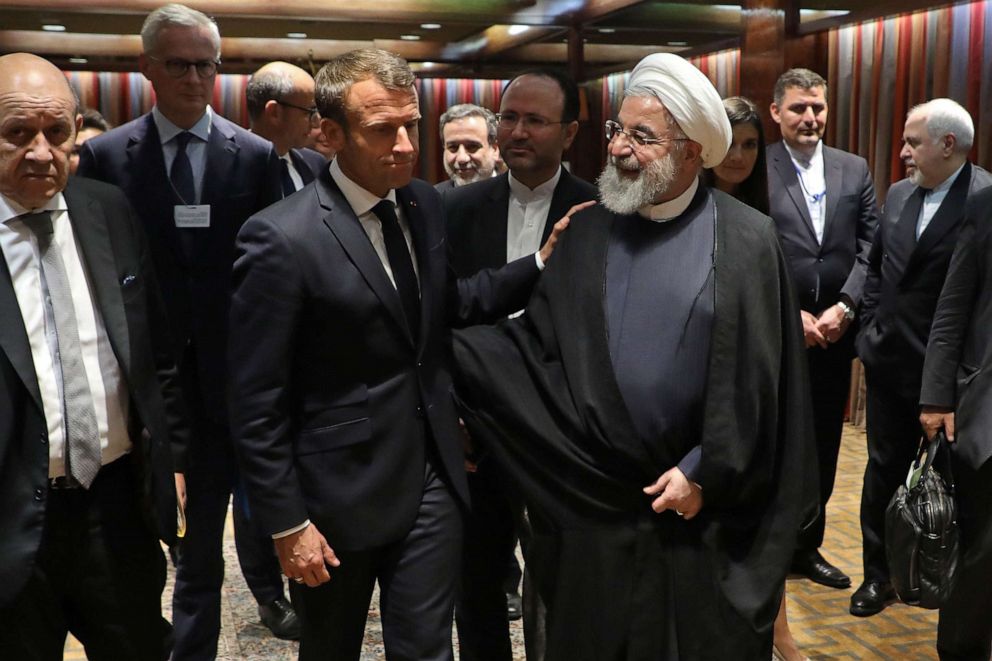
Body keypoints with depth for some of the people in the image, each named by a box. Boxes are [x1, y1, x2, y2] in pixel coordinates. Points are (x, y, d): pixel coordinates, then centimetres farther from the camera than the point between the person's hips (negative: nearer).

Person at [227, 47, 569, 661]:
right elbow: (257, 402, -16)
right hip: (341, 493, -4)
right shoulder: (281, 238, -19)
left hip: (433, 478, 4)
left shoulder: (425, 204, 0)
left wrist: (541, 261, 2)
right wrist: (287, 523, -13)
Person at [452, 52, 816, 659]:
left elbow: (754, 378, -9)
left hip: (708, 499, -3)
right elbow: (541, 339, 1)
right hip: (595, 496, 3)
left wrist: (704, 472, -10)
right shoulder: (587, 231, 3)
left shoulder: (747, 239, -8)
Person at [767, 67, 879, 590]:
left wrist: (844, 307, -9)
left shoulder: (854, 170, 7)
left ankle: (807, 545, 29)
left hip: (835, 331, 4)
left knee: (823, 447, 13)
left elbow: (870, 247, 3)